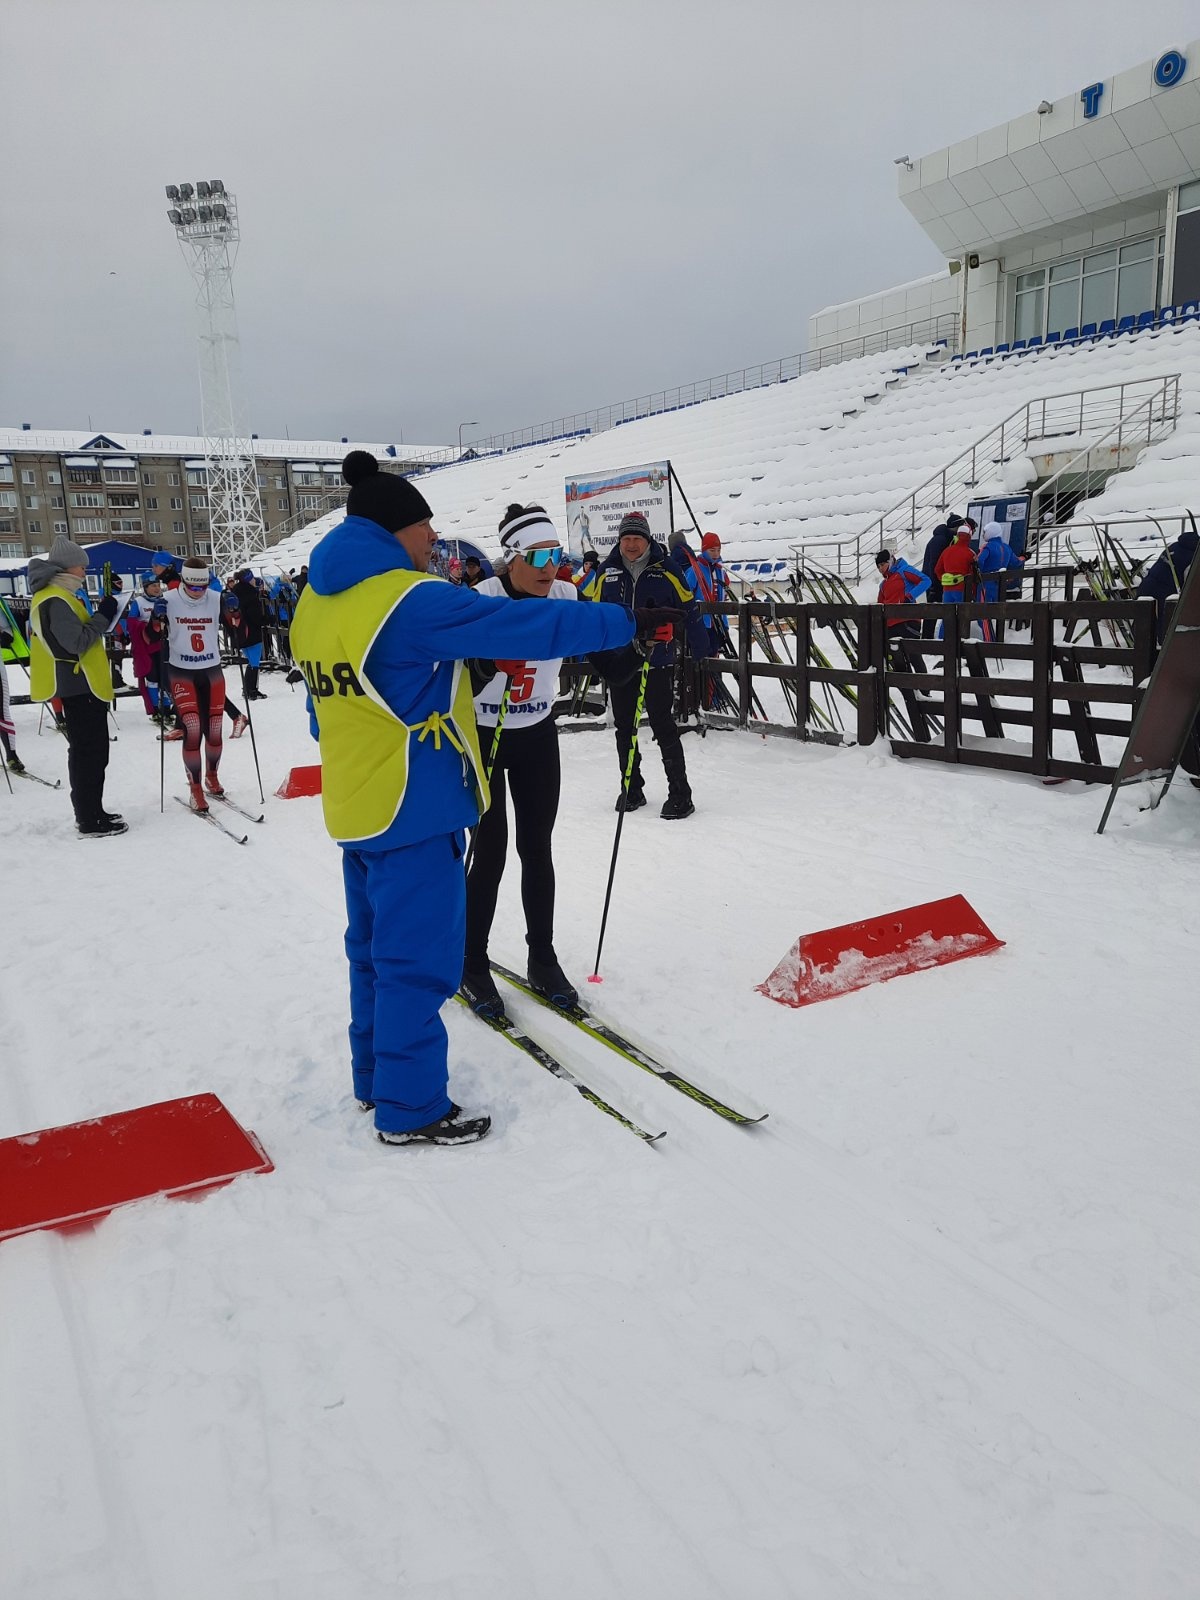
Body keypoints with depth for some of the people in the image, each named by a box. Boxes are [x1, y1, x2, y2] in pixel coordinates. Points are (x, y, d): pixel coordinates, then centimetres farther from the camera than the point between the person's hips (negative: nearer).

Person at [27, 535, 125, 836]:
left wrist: (100, 616, 9)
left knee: (92, 752, 15)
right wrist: (103, 616, -15)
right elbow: (77, 642, -23)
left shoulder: (56, 596, 16)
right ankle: (90, 822, -2)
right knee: (89, 752, -6)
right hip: (79, 686, -11)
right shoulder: (55, 600, -16)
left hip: (79, 685, 11)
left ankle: (91, 812, 23)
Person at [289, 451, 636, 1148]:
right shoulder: (410, 600, -19)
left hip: (355, 808, 9)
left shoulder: (317, 604, 8)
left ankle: (377, 1079, 34)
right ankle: (411, 1109, 13)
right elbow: (520, 626, -20)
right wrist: (622, 621, -9)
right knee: (417, 960, 2)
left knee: (376, 948, 20)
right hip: (414, 809, -9)